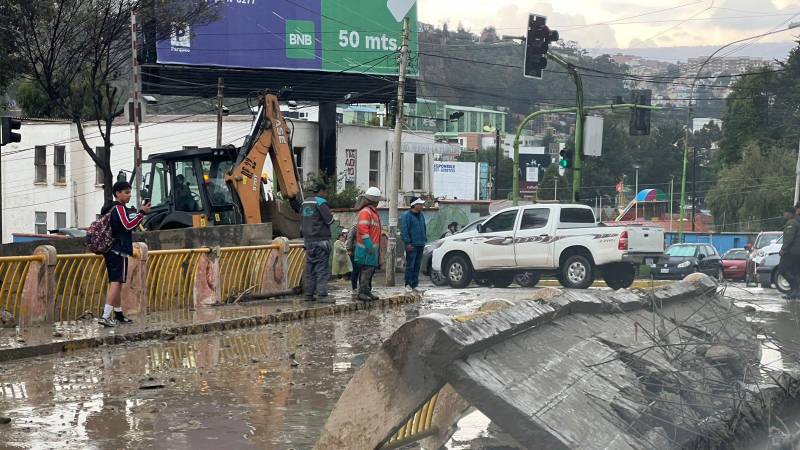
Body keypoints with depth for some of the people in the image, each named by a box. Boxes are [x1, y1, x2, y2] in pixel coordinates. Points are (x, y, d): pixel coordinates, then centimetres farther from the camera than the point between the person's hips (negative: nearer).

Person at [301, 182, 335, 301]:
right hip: (321, 240, -7)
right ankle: (322, 294, -10)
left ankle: (309, 294, 9)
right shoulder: (321, 202, -10)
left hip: (308, 240, 8)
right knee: (322, 268, -6)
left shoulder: (305, 203, 14)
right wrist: (331, 215, 6)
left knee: (310, 268, 9)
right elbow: (329, 219, -14)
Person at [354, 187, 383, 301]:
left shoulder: (374, 212, 20)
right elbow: (363, 229, -21)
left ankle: (367, 291, 19)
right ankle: (362, 292, -11)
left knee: (371, 269, 13)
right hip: (367, 247, -10)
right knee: (366, 270, -11)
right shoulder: (365, 212, -13)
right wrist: (369, 246, -24)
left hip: (373, 247, 10)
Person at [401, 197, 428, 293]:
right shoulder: (407, 216, -9)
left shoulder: (421, 216, 16)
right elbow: (404, 231, -13)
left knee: (417, 266, 10)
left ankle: (414, 285, 15)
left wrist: (424, 240, 16)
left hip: (420, 245, 8)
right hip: (412, 246, -8)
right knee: (410, 266, -7)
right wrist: (408, 243, -18)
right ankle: (408, 285, -3)